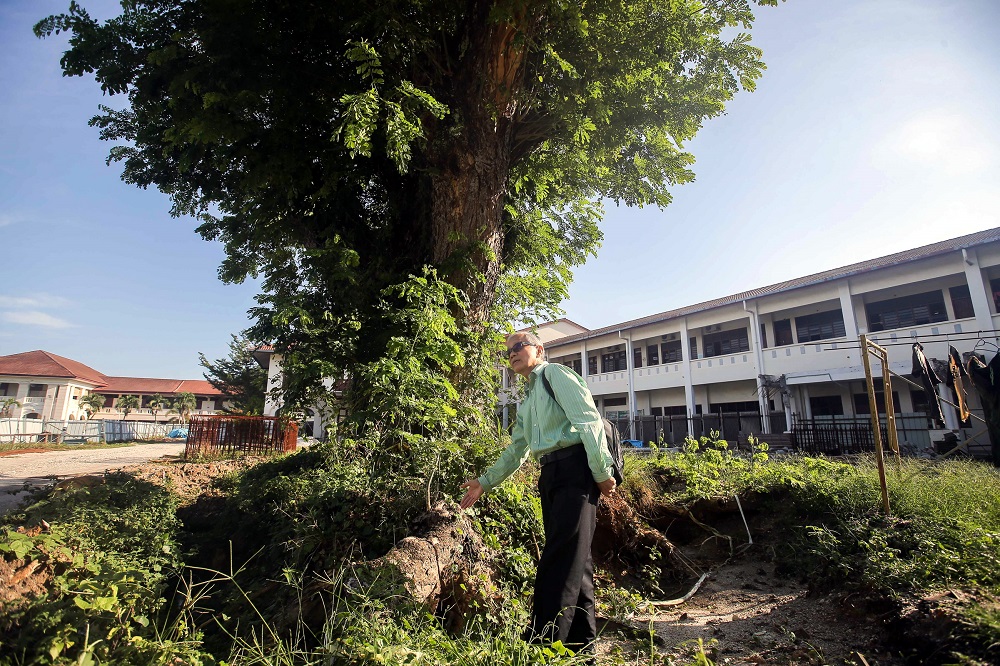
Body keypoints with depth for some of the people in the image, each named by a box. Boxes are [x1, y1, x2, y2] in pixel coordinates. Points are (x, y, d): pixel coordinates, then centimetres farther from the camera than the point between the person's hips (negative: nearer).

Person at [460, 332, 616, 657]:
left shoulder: (555, 373, -1)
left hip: (576, 467, -8)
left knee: (560, 559, -8)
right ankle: (581, 643, 19)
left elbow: (588, 419, -11)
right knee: (574, 560, 11)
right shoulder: (526, 403, 24)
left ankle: (542, 643, -4)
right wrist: (485, 482, 28)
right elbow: (515, 452, 29)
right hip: (549, 475, 8)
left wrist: (602, 472, -17)